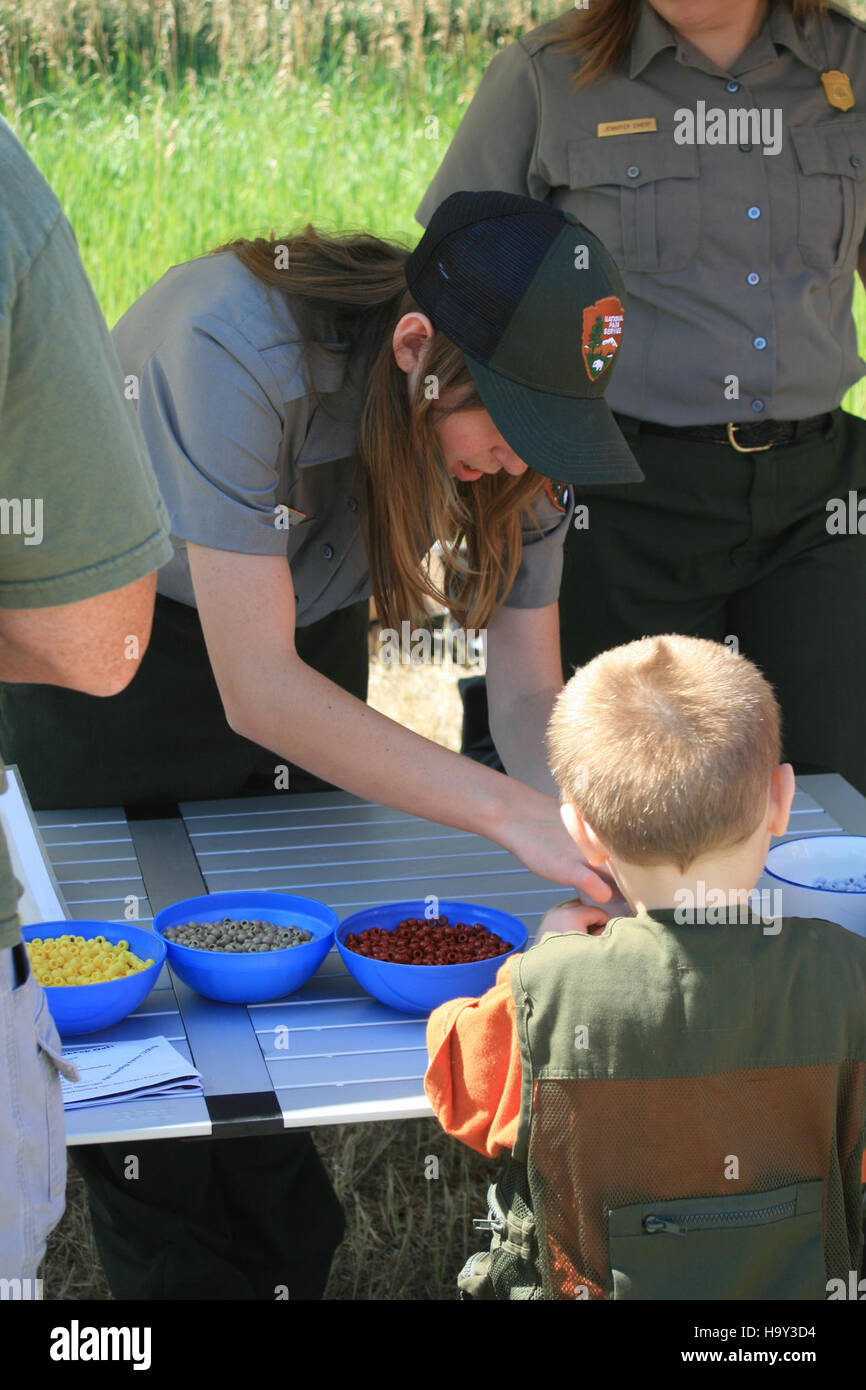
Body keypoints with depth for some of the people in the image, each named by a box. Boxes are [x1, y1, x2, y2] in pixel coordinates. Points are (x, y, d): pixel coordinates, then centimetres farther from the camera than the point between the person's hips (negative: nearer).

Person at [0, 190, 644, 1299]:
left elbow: (528, 685, -16)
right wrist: (516, 813, -44)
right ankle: (175, 1273, 19)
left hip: (311, 629, 4)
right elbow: (255, 688, -40)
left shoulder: (509, 400, -21)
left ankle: (285, 1269, 24)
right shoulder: (236, 347, -39)